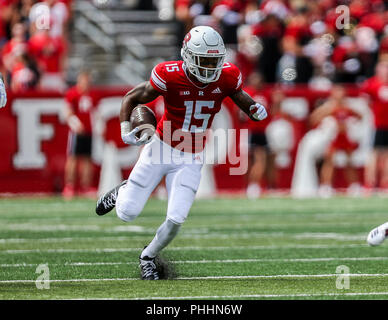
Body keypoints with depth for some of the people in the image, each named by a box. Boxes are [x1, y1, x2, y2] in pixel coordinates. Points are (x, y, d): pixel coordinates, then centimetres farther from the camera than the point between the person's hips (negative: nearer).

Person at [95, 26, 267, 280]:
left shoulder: (227, 77, -12)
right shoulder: (170, 76, -21)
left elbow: (243, 100, 5)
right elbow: (132, 98, -8)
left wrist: (256, 111, -19)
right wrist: (125, 128, -24)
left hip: (191, 160, 2)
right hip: (161, 149, -2)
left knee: (176, 219, -10)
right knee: (127, 213, -2)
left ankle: (149, 256, 21)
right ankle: (122, 193, 37)